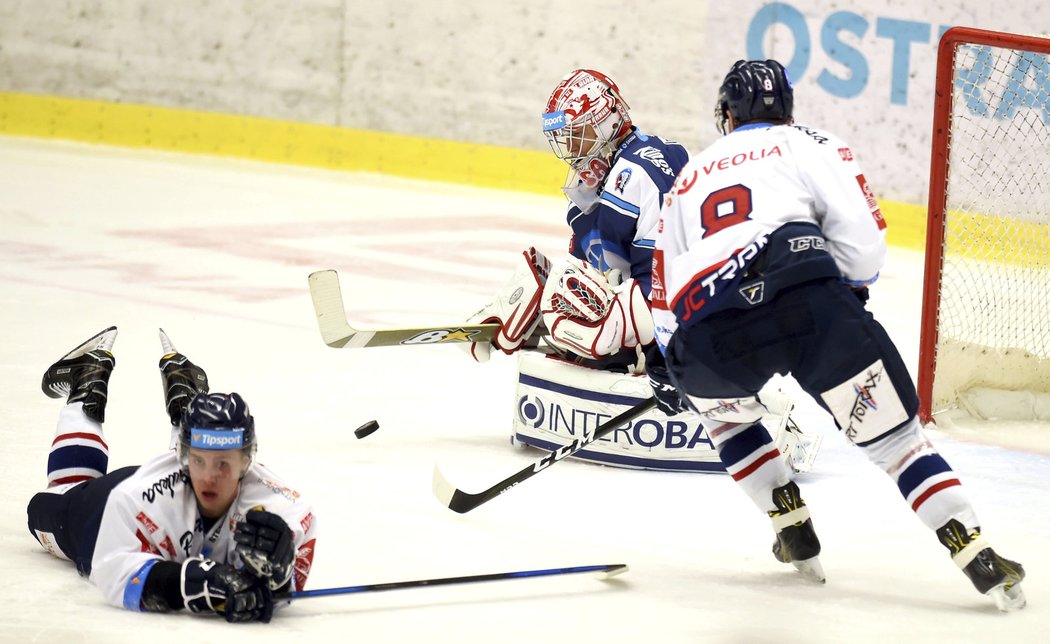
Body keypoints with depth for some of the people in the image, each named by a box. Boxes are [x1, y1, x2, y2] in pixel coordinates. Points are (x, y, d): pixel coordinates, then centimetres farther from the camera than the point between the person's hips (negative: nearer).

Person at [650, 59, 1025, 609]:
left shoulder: (689, 178, 33)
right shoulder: (810, 146, 21)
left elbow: (664, 294, 37)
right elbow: (863, 238, 6)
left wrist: (673, 371, 52)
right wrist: (846, 296, 24)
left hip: (708, 340, 3)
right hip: (807, 304, -3)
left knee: (724, 411, 35)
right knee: (892, 433, 6)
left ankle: (794, 531, 28)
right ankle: (979, 560, -4)